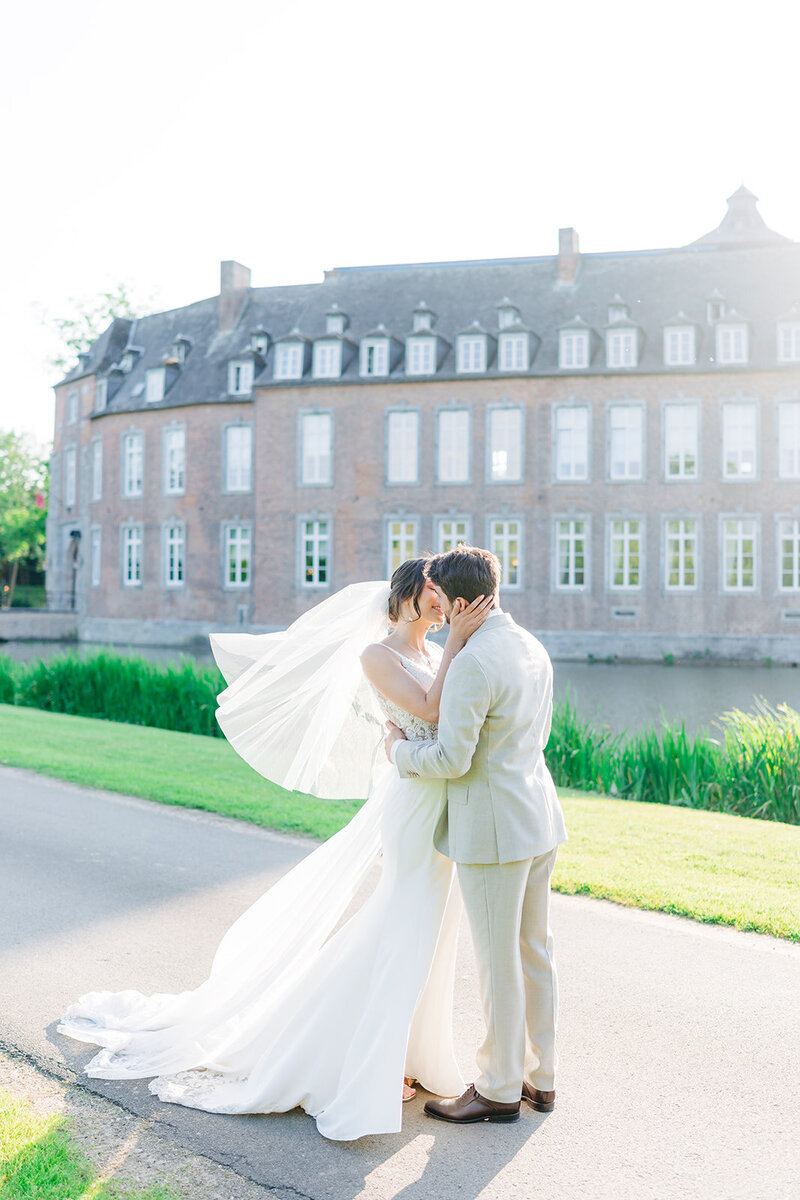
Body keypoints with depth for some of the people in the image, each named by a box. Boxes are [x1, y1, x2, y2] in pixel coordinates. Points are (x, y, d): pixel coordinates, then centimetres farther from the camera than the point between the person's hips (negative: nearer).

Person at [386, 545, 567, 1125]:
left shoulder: (473, 664, -21)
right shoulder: (533, 648, 8)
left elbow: (451, 760, -22)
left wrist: (402, 750, -3)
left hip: (494, 831, -9)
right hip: (539, 820, 9)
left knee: (498, 962, 4)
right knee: (534, 951, 17)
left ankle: (500, 1090, 18)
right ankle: (539, 1076, 29)